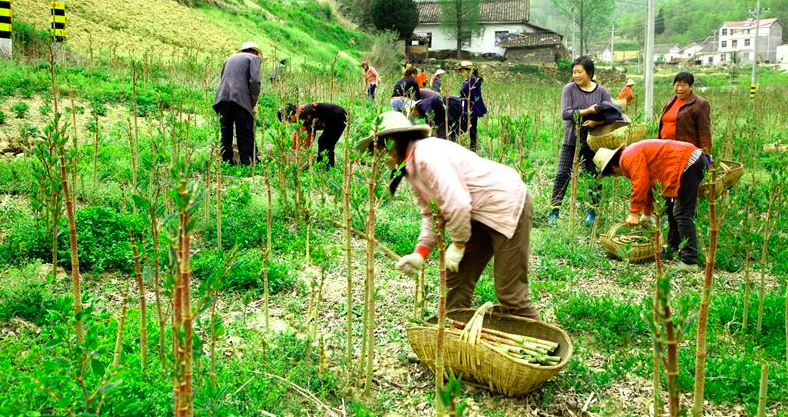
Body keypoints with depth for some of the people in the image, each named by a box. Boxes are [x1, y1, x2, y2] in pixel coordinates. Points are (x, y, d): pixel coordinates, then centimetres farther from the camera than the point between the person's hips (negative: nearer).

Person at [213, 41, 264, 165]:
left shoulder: (230, 58, 29)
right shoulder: (254, 58, 10)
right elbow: (254, 82, -5)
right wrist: (254, 104, 3)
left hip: (223, 98, 5)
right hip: (241, 99, -5)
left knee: (226, 133, 10)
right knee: (245, 136, -3)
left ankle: (226, 160, 10)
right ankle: (247, 162, -6)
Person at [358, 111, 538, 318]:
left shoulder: (428, 156, -23)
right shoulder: (411, 167, 9)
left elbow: (457, 204, -28)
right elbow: (431, 214, 8)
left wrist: (458, 245, -15)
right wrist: (420, 253, -4)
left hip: (508, 205, -10)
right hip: (480, 215, 10)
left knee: (510, 291, -6)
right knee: (455, 279, 9)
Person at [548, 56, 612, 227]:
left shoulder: (602, 91, 1)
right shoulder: (569, 89, -3)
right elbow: (565, 113, -14)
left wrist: (596, 122, -20)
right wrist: (587, 111, -22)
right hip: (571, 140, -1)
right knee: (562, 175, -3)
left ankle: (591, 211, 21)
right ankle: (554, 210, 4)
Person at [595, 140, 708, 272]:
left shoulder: (629, 157, -11)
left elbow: (640, 185, -19)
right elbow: (647, 186, 29)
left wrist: (634, 213, -12)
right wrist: (647, 213, 33)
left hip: (688, 163, -11)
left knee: (683, 214, -12)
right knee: (672, 206, 24)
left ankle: (689, 262, -14)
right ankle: (674, 249, 34)